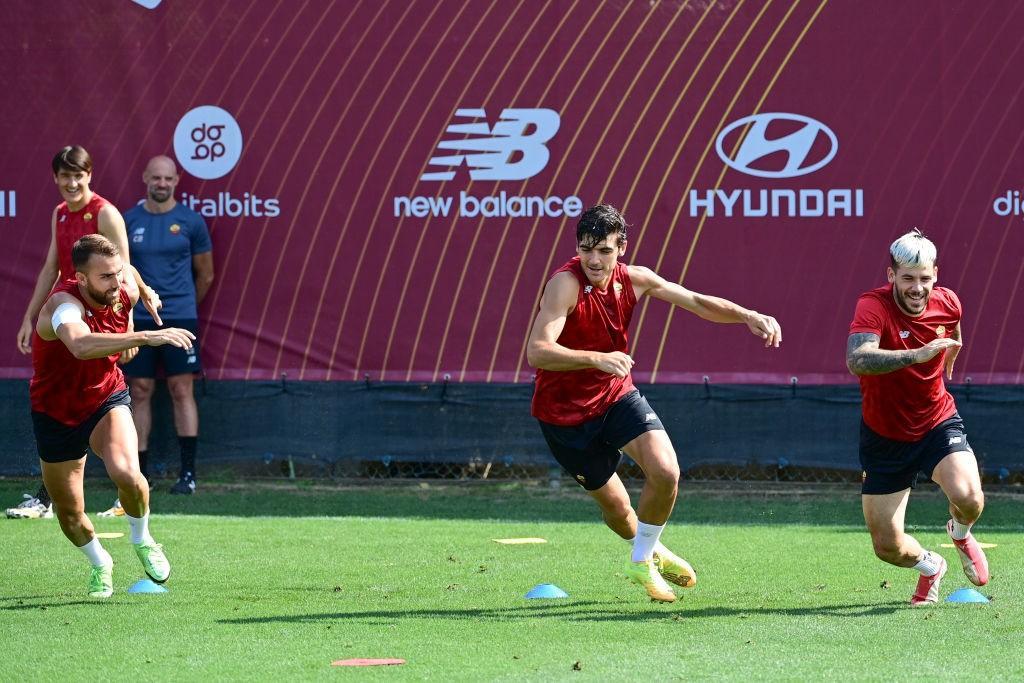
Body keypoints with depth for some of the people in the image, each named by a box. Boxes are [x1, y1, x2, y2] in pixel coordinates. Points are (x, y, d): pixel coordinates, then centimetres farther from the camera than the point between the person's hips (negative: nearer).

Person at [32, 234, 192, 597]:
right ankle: (99, 564, 42)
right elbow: (82, 345, -59)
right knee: (69, 515, 9)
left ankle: (142, 541, 3)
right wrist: (146, 337, -64)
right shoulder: (64, 305, -35)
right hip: (56, 413, -2)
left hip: (107, 400, 2)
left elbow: (127, 271, 12)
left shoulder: (124, 292, -16)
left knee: (125, 472, -28)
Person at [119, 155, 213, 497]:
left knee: (181, 390, -4)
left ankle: (188, 472, -3)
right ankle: (138, 472, 6)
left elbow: (205, 275, 10)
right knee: (140, 392, 3)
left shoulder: (190, 221, 0)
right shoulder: (129, 221, 4)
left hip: (180, 318, -2)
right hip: (138, 318, 2)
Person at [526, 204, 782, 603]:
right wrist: (597, 359, -50)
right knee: (615, 506, 5)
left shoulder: (633, 279, -9)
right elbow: (537, 352, -36)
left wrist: (747, 316, -16)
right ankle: (648, 551, 40)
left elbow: (697, 302, 1)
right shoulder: (566, 284, -27)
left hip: (616, 395, 4)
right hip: (565, 412, -4)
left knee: (666, 472, -17)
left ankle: (643, 562, 8)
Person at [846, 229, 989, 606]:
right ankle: (930, 566, 37)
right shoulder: (873, 306, -24)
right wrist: (916, 354, -53)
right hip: (884, 439, -2)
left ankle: (960, 534, 10)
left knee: (968, 498, -28)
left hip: (938, 424, 2)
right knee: (887, 547, 0)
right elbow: (857, 360, -44)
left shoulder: (947, 303, -8)